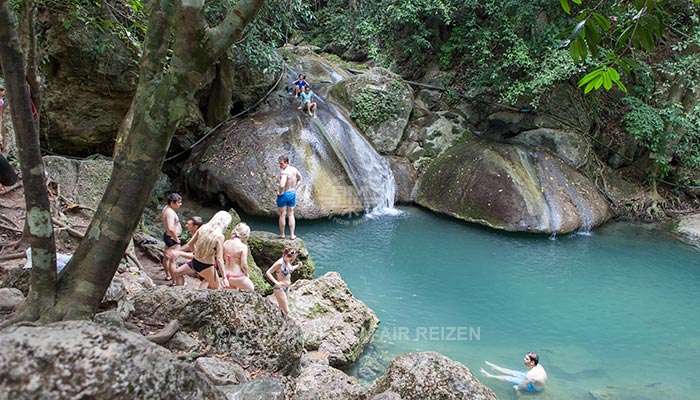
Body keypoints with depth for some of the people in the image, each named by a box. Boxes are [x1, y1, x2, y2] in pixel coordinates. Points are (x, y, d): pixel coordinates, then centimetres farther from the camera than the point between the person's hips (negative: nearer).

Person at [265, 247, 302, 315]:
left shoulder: (288, 261, -2)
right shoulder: (280, 263, -24)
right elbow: (268, 273, -22)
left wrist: (297, 266, 0)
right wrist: (276, 282, -33)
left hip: (286, 288, 9)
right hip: (280, 289, -9)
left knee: (282, 308, 21)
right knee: (286, 311, -9)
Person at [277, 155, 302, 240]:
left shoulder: (284, 172, -24)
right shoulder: (294, 170, 0)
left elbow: (282, 185, -37)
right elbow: (300, 179, 17)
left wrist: (280, 193, -18)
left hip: (284, 195, -7)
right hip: (293, 194, 7)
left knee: (282, 215, 9)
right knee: (291, 215, 15)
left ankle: (282, 235, 19)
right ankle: (292, 235, 16)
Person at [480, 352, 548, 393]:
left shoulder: (531, 375, -42)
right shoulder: (538, 366, -17)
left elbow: (522, 386, -26)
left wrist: (517, 387, -5)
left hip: (534, 388, -7)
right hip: (536, 383, 7)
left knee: (509, 378, -2)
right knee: (512, 372, 10)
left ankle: (489, 375, 12)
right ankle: (492, 366, 25)